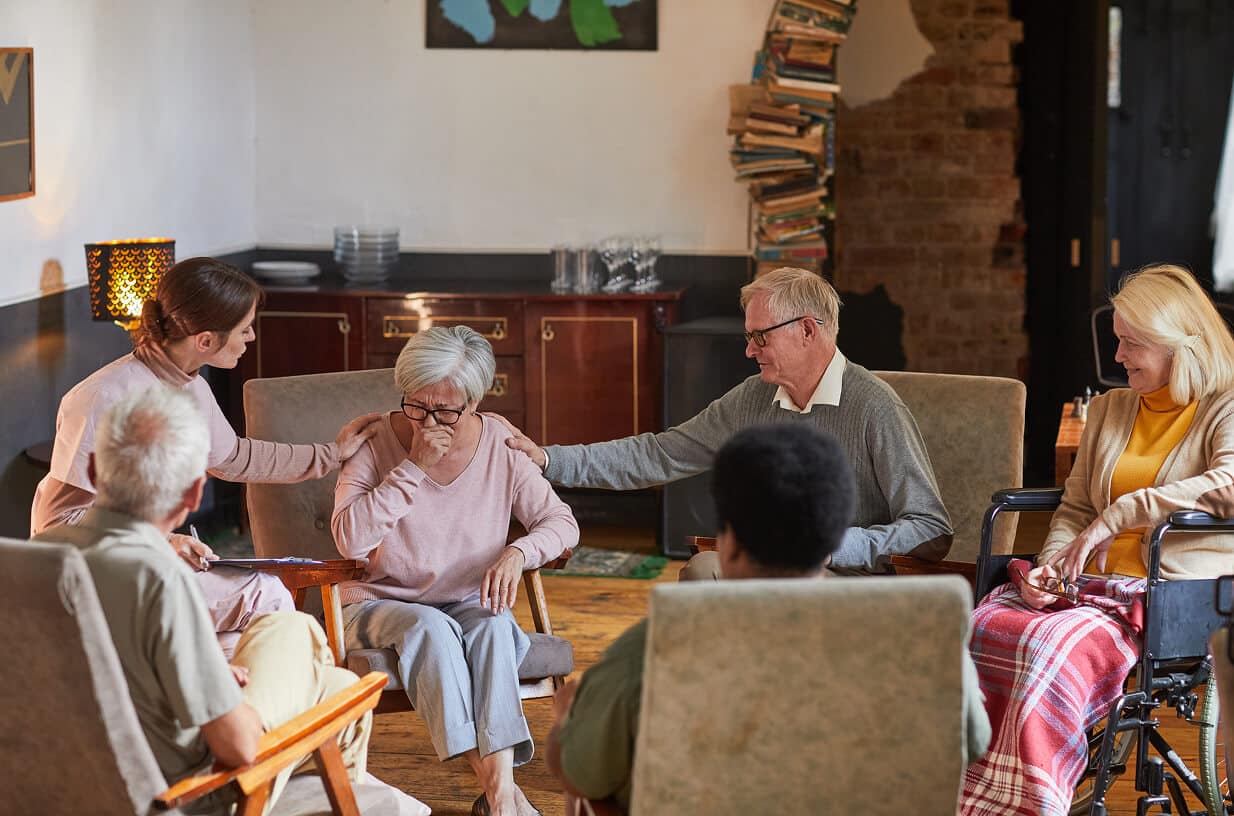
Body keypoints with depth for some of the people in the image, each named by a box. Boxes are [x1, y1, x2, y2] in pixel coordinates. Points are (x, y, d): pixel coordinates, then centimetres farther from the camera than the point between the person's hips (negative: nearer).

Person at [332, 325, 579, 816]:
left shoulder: (498, 448, -3)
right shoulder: (375, 443, -10)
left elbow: (561, 522, 0)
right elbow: (349, 540, -23)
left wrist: (518, 553, -21)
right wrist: (415, 467, -26)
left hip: (468, 604, 2)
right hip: (379, 605, -2)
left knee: (494, 624, -32)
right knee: (430, 625, -34)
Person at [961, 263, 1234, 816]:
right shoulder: (1109, 409, 24)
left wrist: (1117, 515, -20)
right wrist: (1049, 564, 2)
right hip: (1085, 585, 6)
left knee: (1048, 647, -35)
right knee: (972, 630, -23)